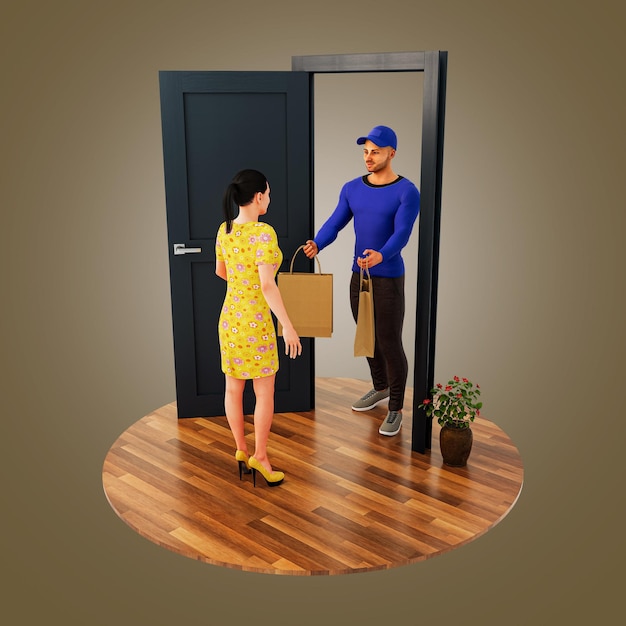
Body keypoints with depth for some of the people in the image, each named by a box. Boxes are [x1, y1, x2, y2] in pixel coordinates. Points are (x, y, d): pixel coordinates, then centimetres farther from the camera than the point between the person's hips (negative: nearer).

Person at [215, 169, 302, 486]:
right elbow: (267, 286, -25)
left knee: (233, 388, 14)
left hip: (229, 316, 7)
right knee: (264, 393, 7)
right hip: (255, 321, -7)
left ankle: (241, 450, 29)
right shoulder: (263, 232, -20)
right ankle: (259, 456, 15)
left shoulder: (224, 230, 3)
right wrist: (288, 326, -21)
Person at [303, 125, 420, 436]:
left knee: (390, 344, -1)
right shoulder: (352, 188, 4)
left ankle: (396, 409, 14)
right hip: (358, 275, 6)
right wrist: (316, 245, -25)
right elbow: (334, 223, -4)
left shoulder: (407, 192, -12)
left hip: (389, 279, -5)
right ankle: (380, 387, 41)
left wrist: (380, 255, -44)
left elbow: (402, 234, -23)